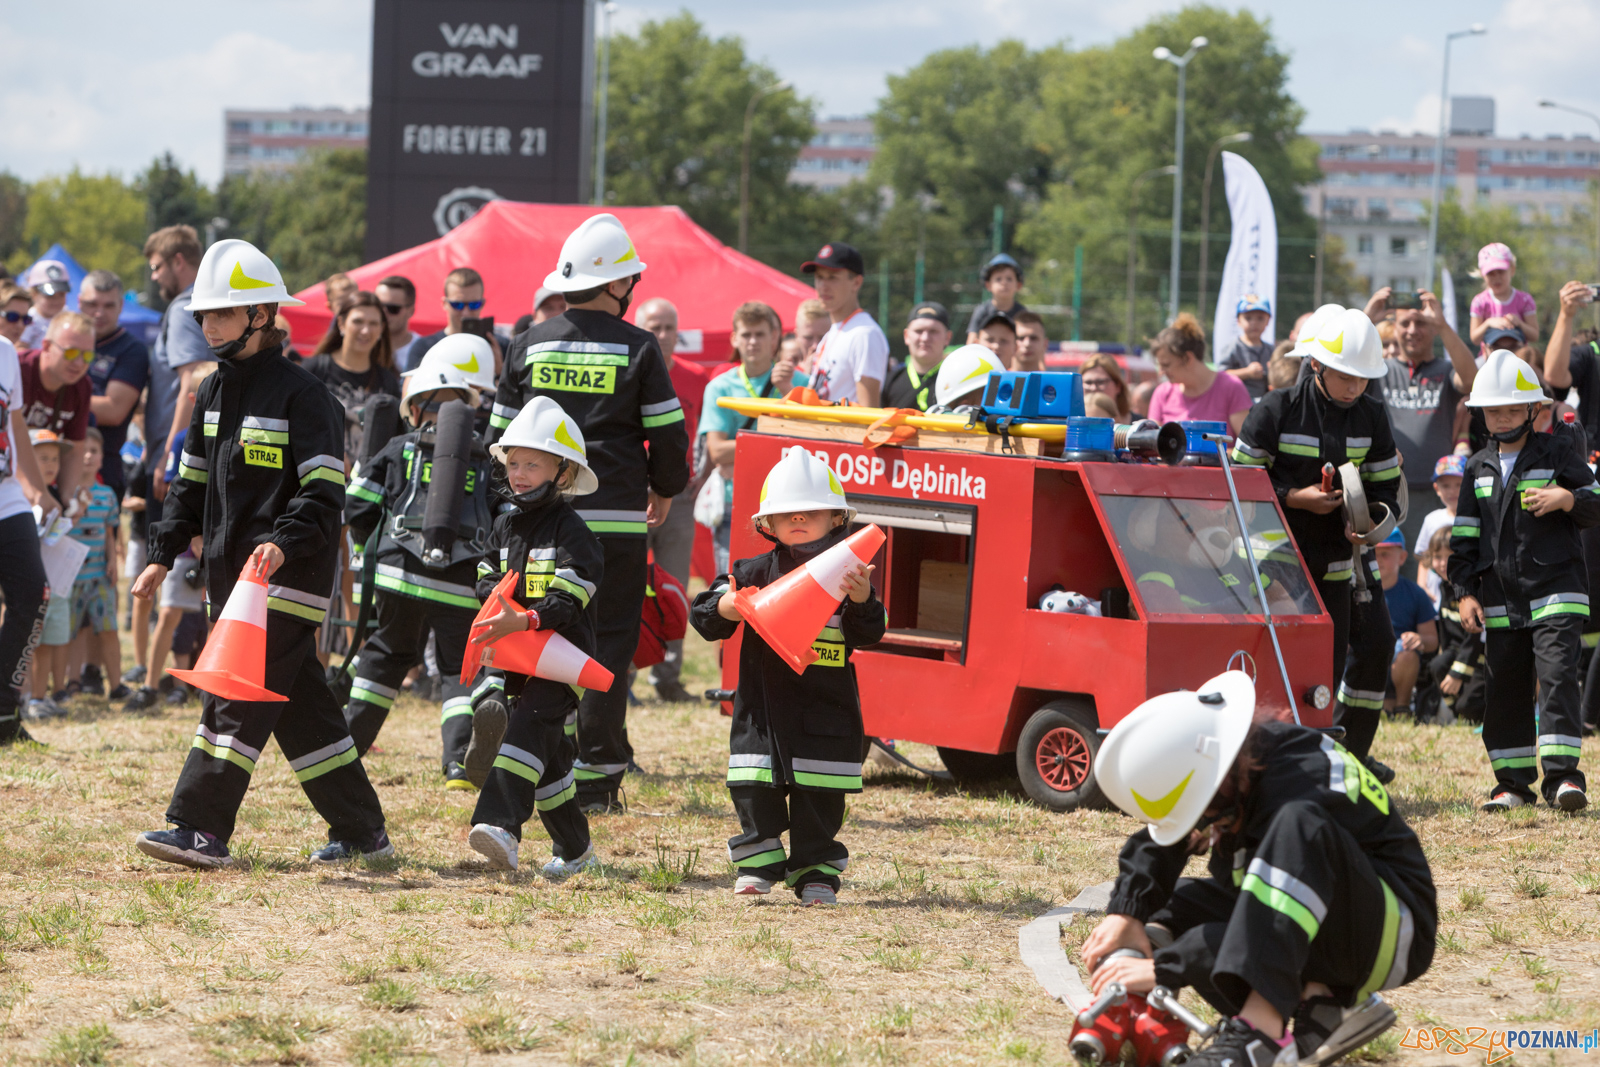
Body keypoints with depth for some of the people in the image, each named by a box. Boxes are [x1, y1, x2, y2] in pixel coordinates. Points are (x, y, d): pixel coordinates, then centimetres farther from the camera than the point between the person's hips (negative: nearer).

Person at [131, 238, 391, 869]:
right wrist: (164, 554, 11)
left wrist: (283, 542, -31)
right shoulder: (213, 393, 15)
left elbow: (323, 490, -16)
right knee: (299, 703, 10)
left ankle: (201, 828, -17)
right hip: (232, 570, 8)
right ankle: (359, 829, 17)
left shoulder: (300, 395, -10)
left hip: (288, 574, -8)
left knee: (241, 693, -14)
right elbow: (192, 482, 20)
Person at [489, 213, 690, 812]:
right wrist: (664, 491, 18)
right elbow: (668, 433, 0)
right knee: (609, 644, 3)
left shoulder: (529, 345, 6)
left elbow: (500, 435, 10)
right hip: (615, 519, -3)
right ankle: (593, 777, 1)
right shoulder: (638, 348, -3)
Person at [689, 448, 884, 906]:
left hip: (825, 709, -1)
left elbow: (868, 634, -5)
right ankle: (758, 864, 15)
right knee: (756, 790, 1)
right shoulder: (756, 572, 3)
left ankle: (816, 873, 12)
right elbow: (704, 614, 4)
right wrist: (730, 607, -17)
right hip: (763, 702, 1)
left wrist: (862, 599, -24)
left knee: (819, 798, 2)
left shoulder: (843, 574, 1)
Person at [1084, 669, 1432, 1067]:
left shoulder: (1300, 786, -31)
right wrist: (1126, 915, -17)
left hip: (1394, 927, -9)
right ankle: (1324, 1002, -12)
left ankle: (1259, 1033, -43)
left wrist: (1162, 969, -39)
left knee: (1298, 827, -37)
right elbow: (1157, 845, 2)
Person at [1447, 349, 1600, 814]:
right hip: (1500, 597, 5)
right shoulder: (1479, 468, 13)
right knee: (1505, 686, 6)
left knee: (1557, 673, -17)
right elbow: (1464, 536, 15)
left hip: (1556, 589, -4)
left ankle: (1561, 771, -20)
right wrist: (1466, 592, 7)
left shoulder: (1556, 454, 1)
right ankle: (1513, 779, 14)